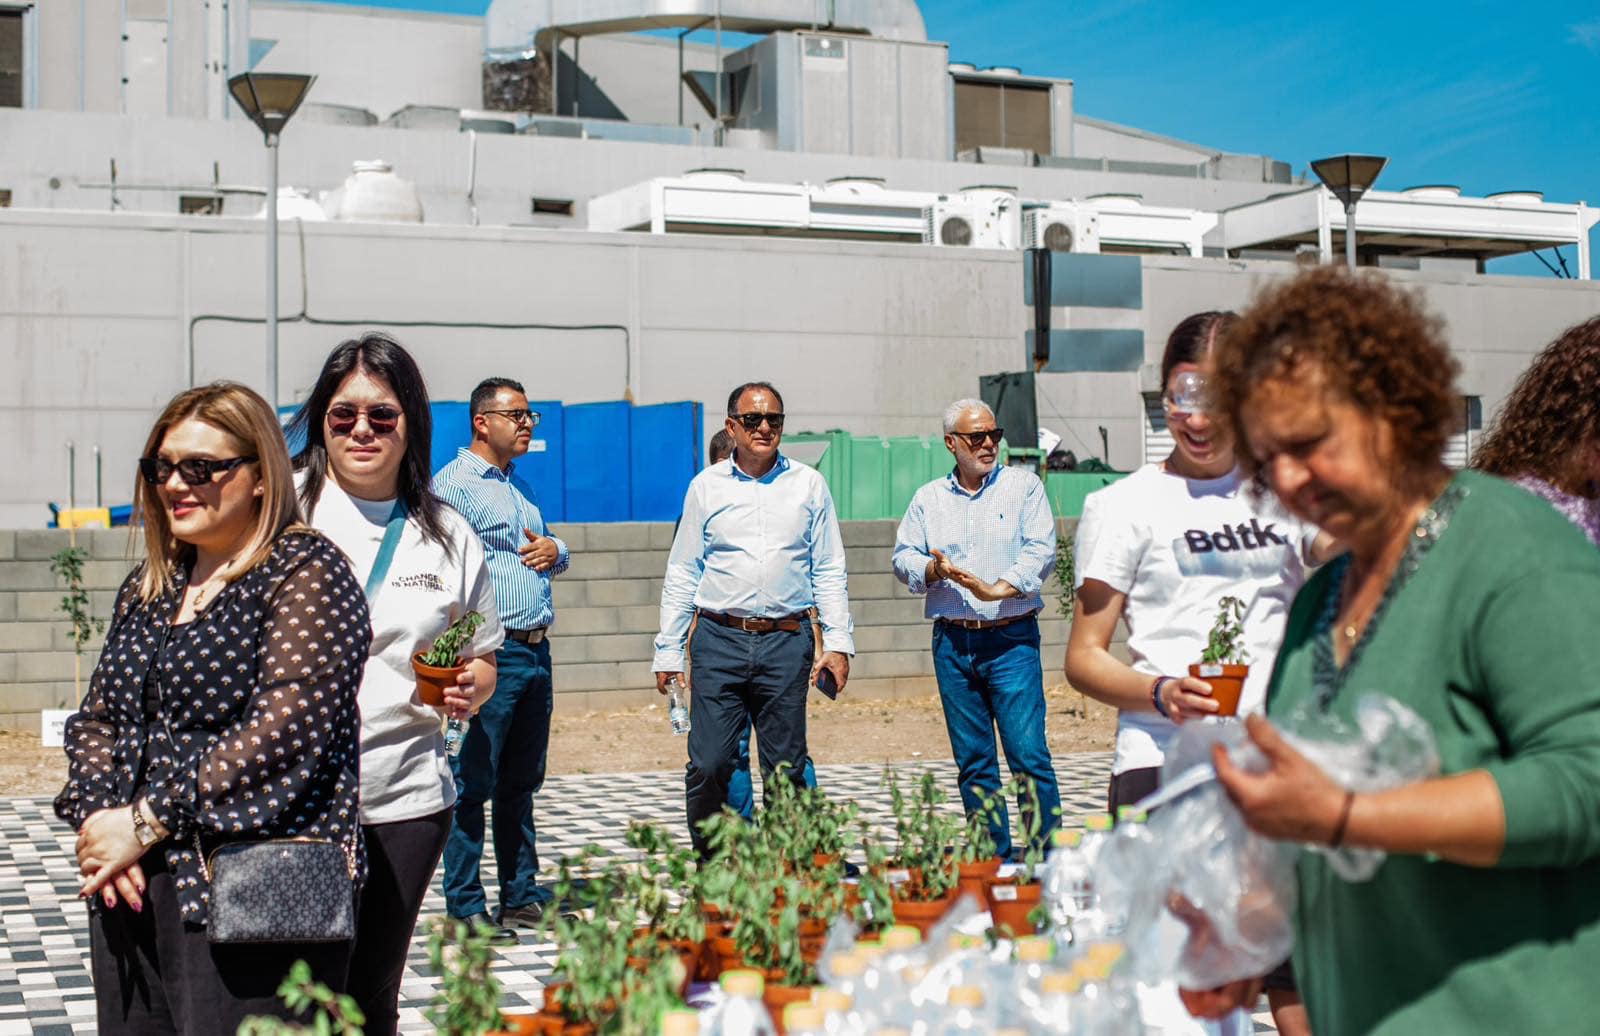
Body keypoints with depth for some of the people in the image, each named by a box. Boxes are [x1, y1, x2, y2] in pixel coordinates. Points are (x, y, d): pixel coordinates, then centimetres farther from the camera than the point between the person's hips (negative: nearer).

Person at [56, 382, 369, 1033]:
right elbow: (95, 720, 17)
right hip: (129, 891, 7)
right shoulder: (146, 588, 17)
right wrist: (97, 817, -4)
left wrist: (147, 821, -15)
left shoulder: (305, 574, -6)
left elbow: (287, 730, -17)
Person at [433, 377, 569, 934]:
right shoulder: (453, 483, -7)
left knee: (522, 784, 14)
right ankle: (465, 909, 3)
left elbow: (552, 550, 30)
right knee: (473, 786, -3)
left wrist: (555, 549, 5)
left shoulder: (519, 489, 20)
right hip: (490, 653, -8)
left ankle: (522, 897, 22)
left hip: (536, 651, 9)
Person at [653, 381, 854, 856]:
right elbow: (681, 574, 9)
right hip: (719, 642, 0)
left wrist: (837, 642, 0)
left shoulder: (808, 485, 8)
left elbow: (829, 572, 9)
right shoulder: (706, 486, 7)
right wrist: (668, 651, 5)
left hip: (787, 643, 1)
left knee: (786, 769, 4)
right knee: (707, 766, -6)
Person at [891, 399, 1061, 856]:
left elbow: (1041, 550, -5)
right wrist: (932, 568, -10)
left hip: (1011, 640, -3)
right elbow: (902, 558, 11)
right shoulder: (928, 498, 14)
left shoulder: (1023, 485, 5)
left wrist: (998, 588, -17)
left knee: (1029, 755, -9)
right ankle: (994, 859, 14)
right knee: (973, 761, 6)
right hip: (951, 642, 3)